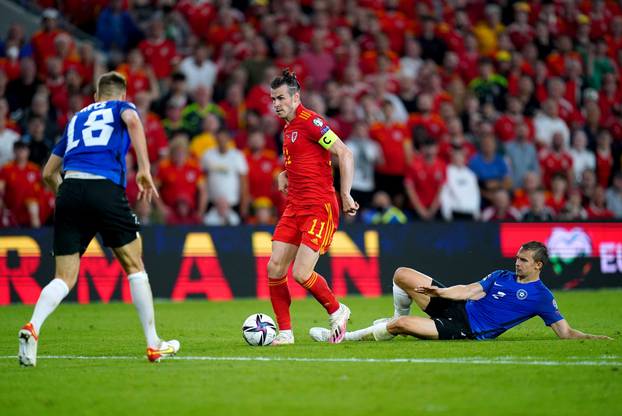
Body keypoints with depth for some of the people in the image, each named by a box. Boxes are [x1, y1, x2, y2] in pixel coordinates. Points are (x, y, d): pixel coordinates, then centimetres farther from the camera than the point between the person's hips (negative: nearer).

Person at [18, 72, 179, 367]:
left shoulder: (77, 118, 30)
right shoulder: (121, 107, 17)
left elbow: (49, 173, 31)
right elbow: (132, 120, -11)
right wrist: (144, 169, -13)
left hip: (69, 190, 4)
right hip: (105, 188, -4)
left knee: (64, 278, 3)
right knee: (134, 267, 12)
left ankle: (33, 327, -24)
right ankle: (153, 345, 15)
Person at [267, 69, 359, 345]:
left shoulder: (310, 122, -12)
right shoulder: (288, 127, 16)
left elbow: (344, 153, -16)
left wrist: (345, 194, -19)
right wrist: (284, 174, 13)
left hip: (319, 208, -9)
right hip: (294, 207, 9)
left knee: (301, 273, -13)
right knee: (274, 269, -2)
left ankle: (337, 312, 12)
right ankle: (285, 332, 7)